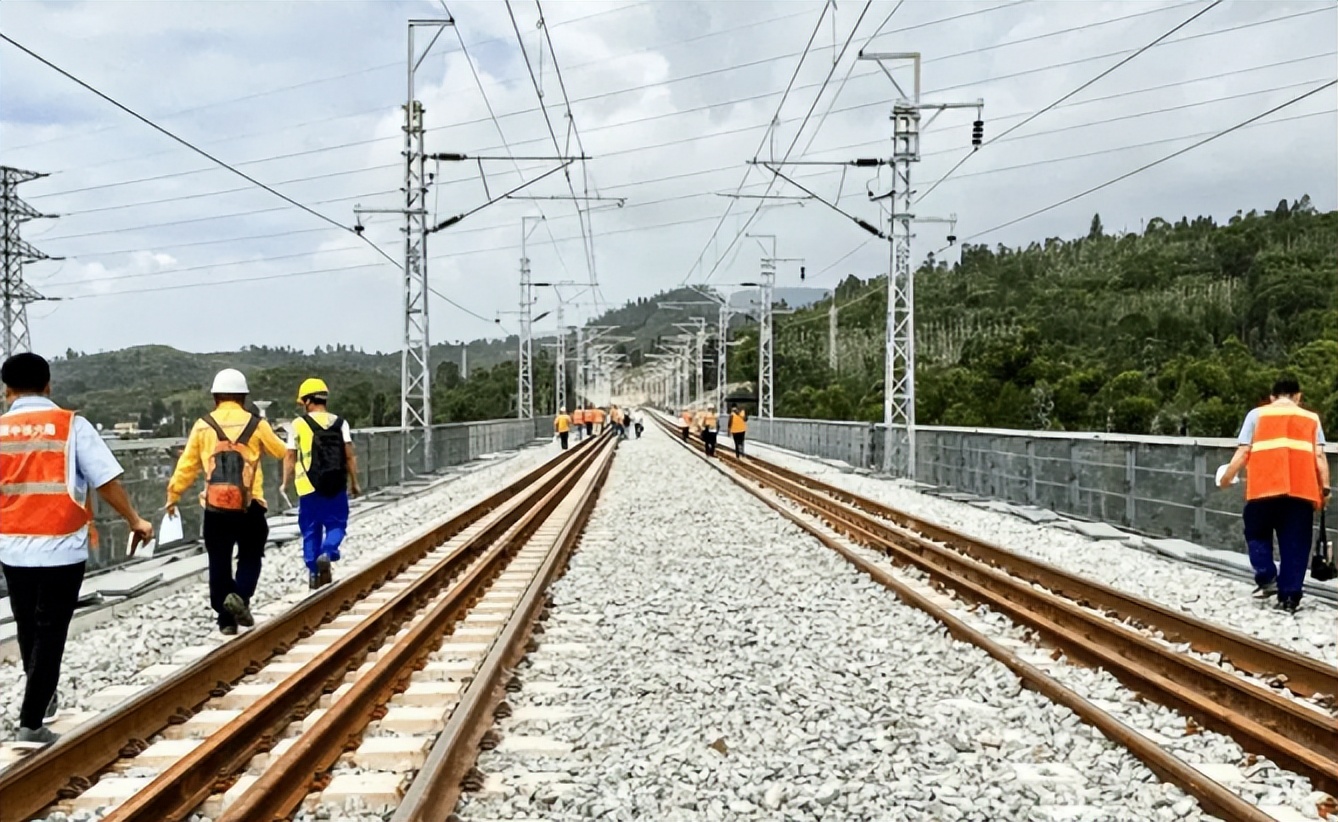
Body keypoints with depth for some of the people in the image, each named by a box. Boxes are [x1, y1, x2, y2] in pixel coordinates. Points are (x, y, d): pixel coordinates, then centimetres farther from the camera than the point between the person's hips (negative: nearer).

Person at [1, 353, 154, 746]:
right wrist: (134, 519, 3)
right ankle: (32, 720, 1)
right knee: (50, 630, 3)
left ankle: (40, 697, 38)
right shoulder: (72, 425, -6)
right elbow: (106, 480, -9)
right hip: (61, 546, -3)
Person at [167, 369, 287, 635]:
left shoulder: (202, 426, 1)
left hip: (215, 506, 1)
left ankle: (226, 619, 12)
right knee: (250, 556, 14)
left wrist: (173, 495, 17)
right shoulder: (256, 424, -1)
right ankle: (240, 595, -13)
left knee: (219, 563, 10)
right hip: (249, 506, -1)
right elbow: (281, 451, 15)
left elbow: (187, 465, 4)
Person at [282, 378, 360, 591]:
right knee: (336, 524, 11)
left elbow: (290, 457, 2)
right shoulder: (340, 423, 3)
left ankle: (314, 573, 13)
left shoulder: (298, 425, 0)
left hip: (309, 487, 0)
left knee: (311, 530, 10)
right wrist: (354, 482, 6)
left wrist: (286, 482, 15)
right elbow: (350, 456, -1)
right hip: (336, 486, 0)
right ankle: (327, 553, -17)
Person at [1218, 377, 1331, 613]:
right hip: (1301, 489, 1)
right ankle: (1289, 596, 4)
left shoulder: (1257, 415, 12)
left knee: (1257, 533, 19)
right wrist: (1325, 488, 8)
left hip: (1264, 488, -1)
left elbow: (1242, 452, 5)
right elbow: (1319, 456, 5)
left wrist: (1226, 478, 16)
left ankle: (1267, 578, 2)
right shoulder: (1311, 418, 16)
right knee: (1295, 544, 7)